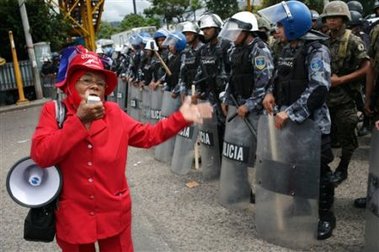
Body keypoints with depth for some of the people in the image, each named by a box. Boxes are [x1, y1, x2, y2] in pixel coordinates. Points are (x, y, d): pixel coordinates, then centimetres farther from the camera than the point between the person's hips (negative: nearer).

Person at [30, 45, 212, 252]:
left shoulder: (113, 113, -1)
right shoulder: (53, 111, -9)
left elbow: (148, 135, 4)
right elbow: (40, 155, -23)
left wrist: (181, 117, -7)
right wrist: (79, 120, -28)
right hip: (73, 217, -1)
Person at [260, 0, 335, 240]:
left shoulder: (317, 51, -15)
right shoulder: (287, 50, 11)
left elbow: (319, 89, -25)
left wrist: (290, 112, -28)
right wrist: (272, 92, 1)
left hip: (312, 123, -8)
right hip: (287, 120, 8)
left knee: (317, 170, 2)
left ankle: (326, 215, 19)